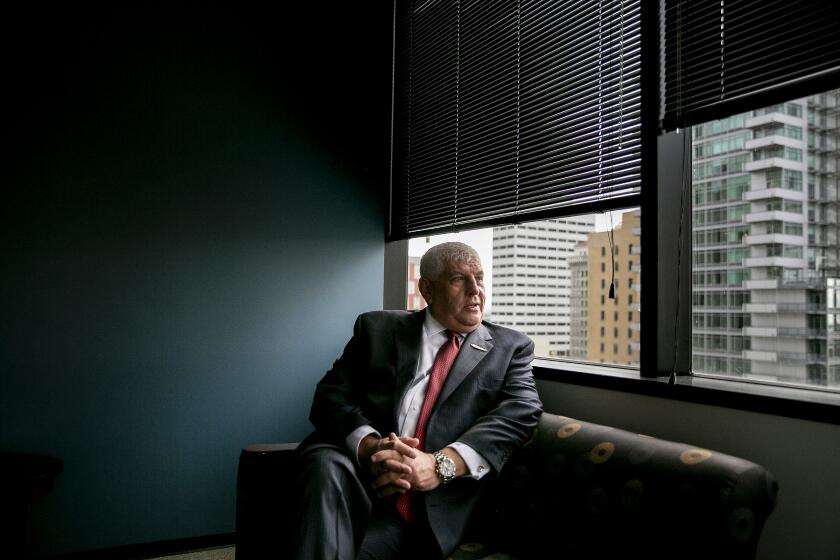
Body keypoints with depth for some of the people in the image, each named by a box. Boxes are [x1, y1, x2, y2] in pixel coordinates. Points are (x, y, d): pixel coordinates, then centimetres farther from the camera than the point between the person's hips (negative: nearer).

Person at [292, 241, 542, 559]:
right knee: (326, 464, -31)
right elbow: (330, 396, 4)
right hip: (360, 471, 3)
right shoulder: (377, 328, 13)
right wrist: (369, 445, -20)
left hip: (434, 504, -2)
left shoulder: (511, 348, 12)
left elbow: (521, 412, -4)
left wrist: (440, 464, -21)